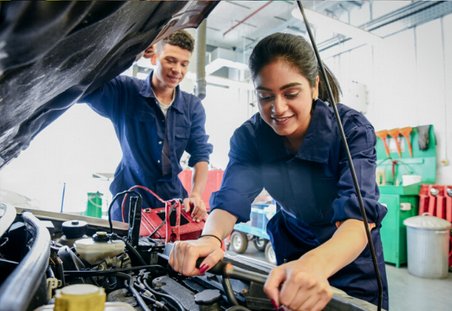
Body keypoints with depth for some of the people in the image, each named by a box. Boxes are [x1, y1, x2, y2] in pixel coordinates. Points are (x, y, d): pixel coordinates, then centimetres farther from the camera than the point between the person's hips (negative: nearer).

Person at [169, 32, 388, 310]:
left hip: (352, 260, -1)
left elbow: (360, 213, -38)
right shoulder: (249, 136, -18)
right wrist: (210, 237, -48)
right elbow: (230, 199, -25)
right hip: (293, 254, 2)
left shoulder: (352, 129, -27)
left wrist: (317, 264, -59)